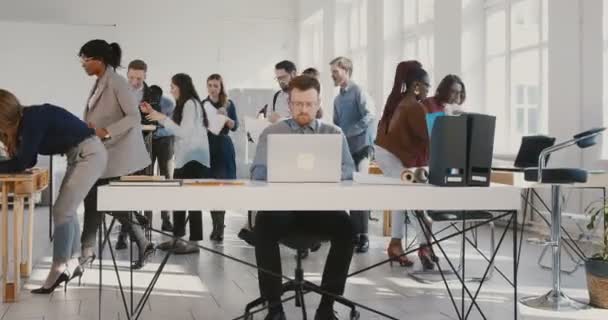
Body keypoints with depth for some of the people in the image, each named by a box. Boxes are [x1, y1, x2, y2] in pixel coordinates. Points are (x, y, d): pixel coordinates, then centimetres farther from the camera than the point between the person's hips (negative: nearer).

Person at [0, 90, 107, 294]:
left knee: (62, 211, -11)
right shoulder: (26, 120, 8)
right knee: (67, 210, 15)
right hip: (81, 155, 10)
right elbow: (27, 160, 12)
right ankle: (71, 264, 25)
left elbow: (23, 163, -19)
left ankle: (58, 270, -10)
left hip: (90, 154, -10)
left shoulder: (33, 119, -20)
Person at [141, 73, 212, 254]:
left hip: (193, 158, -10)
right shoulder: (183, 105, 16)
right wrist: (154, 113, 15)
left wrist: (162, 118, -15)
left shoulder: (191, 104, -12)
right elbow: (173, 127, 17)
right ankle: (177, 238, 18)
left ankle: (194, 242, -5)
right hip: (184, 157, 10)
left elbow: (184, 132, -18)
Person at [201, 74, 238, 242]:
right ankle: (218, 225, 6)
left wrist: (225, 117, -20)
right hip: (207, 147, 1)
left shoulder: (228, 104, 2)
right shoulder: (202, 104, 5)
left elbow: (235, 126, -3)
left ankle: (219, 226, -3)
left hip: (223, 147, -1)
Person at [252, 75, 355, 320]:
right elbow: (258, 172, 1)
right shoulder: (271, 133, 13)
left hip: (321, 206, 1)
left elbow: (348, 169, 2)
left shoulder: (334, 133, 15)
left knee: (345, 226, -31)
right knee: (263, 224, -34)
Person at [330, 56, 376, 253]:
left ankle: (363, 236, -6)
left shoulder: (358, 91, -7)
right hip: (344, 150, 7)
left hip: (360, 148, -7)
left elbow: (370, 115, -20)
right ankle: (355, 232, 14)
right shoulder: (338, 99, 16)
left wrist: (348, 133, -20)